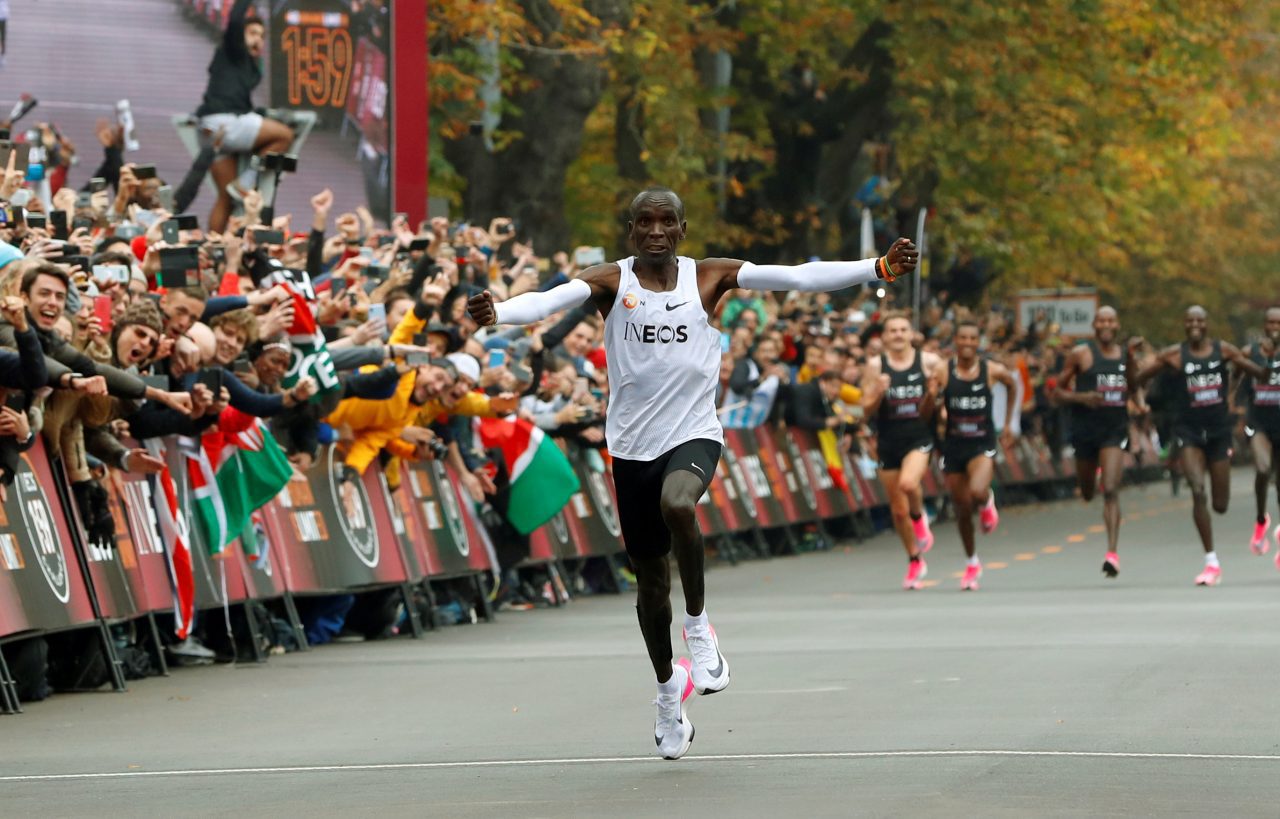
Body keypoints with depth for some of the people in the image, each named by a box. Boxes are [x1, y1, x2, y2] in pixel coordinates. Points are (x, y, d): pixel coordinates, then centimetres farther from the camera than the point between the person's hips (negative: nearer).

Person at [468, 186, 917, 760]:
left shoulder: (709, 277, 0)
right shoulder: (611, 281, -3)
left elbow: (797, 277, -6)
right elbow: (550, 300, -21)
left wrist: (880, 269, -14)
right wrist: (498, 314, -42)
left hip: (693, 433, -1)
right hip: (632, 444, 2)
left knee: (677, 504, -36)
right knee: (650, 579, 9)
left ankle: (698, 625, -15)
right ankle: (668, 690, 31)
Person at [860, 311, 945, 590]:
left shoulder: (929, 362, -2)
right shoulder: (875, 365, -2)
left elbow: (928, 412, 7)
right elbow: (867, 409, -1)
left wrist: (932, 394, -14)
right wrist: (878, 393, -20)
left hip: (919, 438, -2)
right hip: (889, 441, 2)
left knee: (908, 483, -32)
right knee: (898, 509, 8)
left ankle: (919, 518, 1)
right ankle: (915, 562, 27)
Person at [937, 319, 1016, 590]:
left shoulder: (993, 371, -6)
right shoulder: (943, 372, -7)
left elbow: (1013, 386, 16)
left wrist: (1008, 424, 17)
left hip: (983, 445, -2)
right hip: (953, 445, 2)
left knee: (977, 492, -30)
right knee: (962, 508, 10)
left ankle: (987, 502, 9)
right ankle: (971, 563, 30)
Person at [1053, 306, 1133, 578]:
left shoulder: (1125, 355, 7)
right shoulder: (1081, 354, -4)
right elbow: (1058, 392, -2)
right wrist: (1082, 397, -19)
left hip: (1115, 430, 0)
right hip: (1085, 428, 0)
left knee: (1111, 491, -15)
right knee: (1088, 493, 15)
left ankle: (1113, 553, -21)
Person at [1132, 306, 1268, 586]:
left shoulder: (1224, 350, 0)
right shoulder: (1174, 355, -4)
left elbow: (1262, 375, 7)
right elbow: (1134, 382, -2)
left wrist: (1270, 359, -14)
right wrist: (1130, 356, -19)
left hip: (1219, 428, 2)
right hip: (1189, 430, -2)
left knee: (1220, 506, 6)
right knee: (1197, 491, -21)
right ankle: (1211, 562, -16)